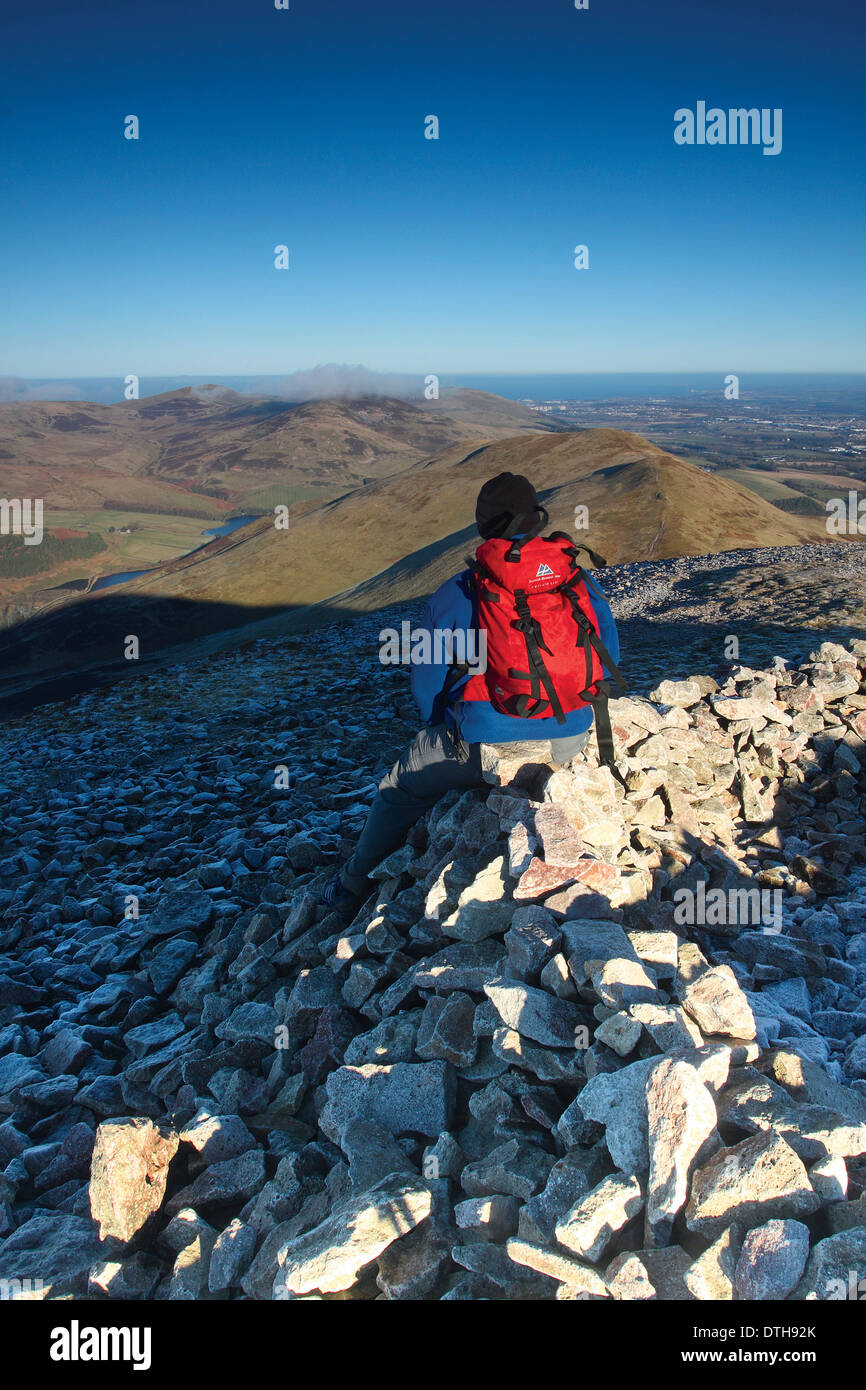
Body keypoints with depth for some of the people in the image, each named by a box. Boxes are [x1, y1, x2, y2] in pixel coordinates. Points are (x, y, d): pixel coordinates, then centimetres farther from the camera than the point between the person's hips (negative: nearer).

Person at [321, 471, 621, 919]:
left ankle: (354, 890, 39)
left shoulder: (454, 595, -7)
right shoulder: (580, 582, 2)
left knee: (400, 788, 23)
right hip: (570, 740, 4)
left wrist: (443, 731, 19)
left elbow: (427, 685, 0)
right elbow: (607, 661, 12)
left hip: (485, 746, -4)